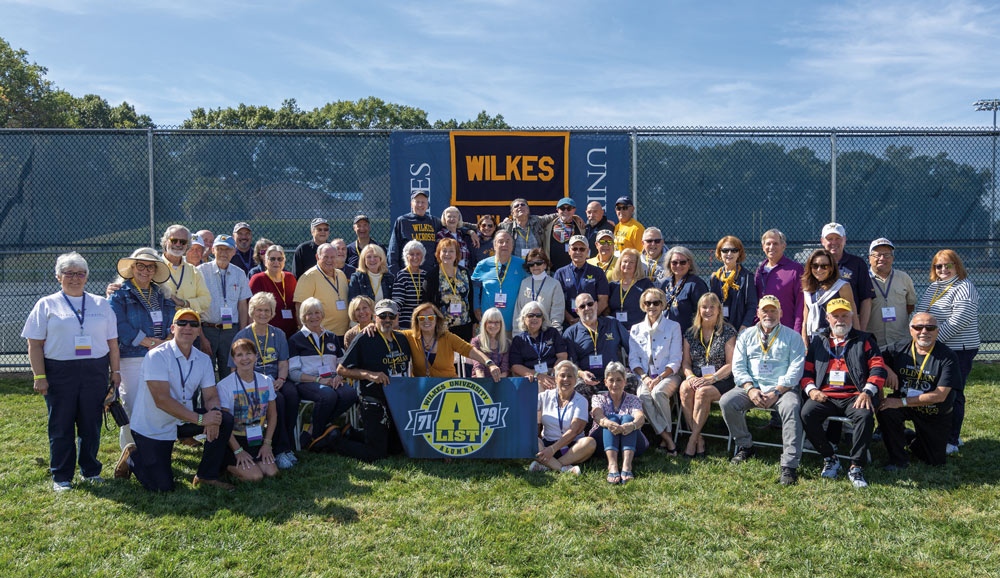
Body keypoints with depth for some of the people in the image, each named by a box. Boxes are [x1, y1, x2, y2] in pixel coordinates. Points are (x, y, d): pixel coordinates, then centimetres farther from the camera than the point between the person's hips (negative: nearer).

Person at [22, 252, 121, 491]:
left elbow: (112, 341, 13)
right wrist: (39, 376, -7)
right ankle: (61, 477, 14)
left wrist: (115, 371, 7)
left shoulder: (101, 304, 13)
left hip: (95, 372, 2)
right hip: (59, 372, -2)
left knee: (91, 424, 6)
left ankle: (90, 471, 19)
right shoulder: (46, 305, 6)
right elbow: (35, 344, 1)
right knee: (61, 426, 3)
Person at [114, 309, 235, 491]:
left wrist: (213, 416, -27)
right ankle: (133, 456, 20)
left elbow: (211, 396, -2)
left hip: (183, 421, 6)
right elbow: (162, 400, -27)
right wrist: (200, 419, -32)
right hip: (151, 427, -6)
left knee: (225, 419, -17)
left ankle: (207, 476, -2)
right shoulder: (157, 356, -18)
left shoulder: (203, 359, 2)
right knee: (162, 487, -10)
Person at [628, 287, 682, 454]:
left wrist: (659, 378, -14)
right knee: (643, 395, -31)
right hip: (645, 376, 2)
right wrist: (644, 377, -10)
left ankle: (665, 437, -20)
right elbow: (633, 359, 8)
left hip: (668, 375, -2)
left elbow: (675, 360, 0)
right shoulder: (636, 329, 14)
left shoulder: (673, 326, 7)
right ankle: (666, 438, -26)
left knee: (658, 392, -35)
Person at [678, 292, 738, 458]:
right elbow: (685, 362, 12)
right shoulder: (691, 333, 13)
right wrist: (690, 376, -10)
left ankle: (692, 439, -26)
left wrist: (712, 378, -17)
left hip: (721, 380, -3)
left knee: (702, 392, -34)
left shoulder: (728, 332, 2)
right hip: (696, 379, 3)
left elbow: (730, 364, -4)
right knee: (685, 389, -30)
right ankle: (699, 440, -26)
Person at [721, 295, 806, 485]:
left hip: (782, 389, -2)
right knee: (727, 402, -23)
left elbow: (795, 369, -3)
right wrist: (750, 389, -11)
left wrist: (776, 392, -16)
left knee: (791, 407, -34)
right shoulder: (746, 336, 15)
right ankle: (745, 446, -1)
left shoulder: (792, 337, 8)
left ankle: (789, 466, -31)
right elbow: (738, 367, 7)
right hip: (753, 387, 3)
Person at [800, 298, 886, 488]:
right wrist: (811, 389, -2)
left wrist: (867, 391, -11)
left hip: (854, 396, -1)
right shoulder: (817, 341, 22)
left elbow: (878, 368, 6)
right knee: (807, 413, -28)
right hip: (825, 396, 2)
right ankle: (830, 458, -9)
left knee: (865, 415, -34)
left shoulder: (864, 341, 16)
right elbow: (806, 369, 17)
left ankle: (856, 467, -20)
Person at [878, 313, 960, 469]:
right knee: (885, 410, -31)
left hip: (937, 415, -1)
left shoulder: (948, 356, -18)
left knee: (935, 460, 3)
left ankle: (912, 440, 37)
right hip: (905, 407, 1)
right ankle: (898, 459, -11)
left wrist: (902, 402, -27)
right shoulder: (899, 348, -8)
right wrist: (887, 369, -21)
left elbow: (940, 395, -23)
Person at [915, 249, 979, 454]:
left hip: (958, 351, -8)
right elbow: (921, 313, 22)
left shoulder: (964, 289, -11)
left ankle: (952, 441, 5)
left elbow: (957, 322, -20)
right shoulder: (933, 286, 14)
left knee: (953, 395, -3)